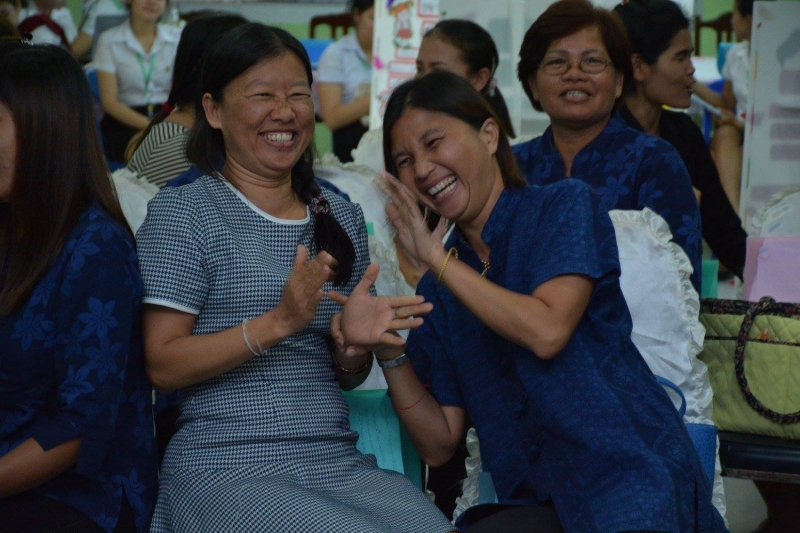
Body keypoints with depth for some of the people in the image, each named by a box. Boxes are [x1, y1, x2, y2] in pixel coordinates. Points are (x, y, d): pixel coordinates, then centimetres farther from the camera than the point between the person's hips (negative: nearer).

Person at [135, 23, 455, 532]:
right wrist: (279, 323, -19)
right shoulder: (181, 212, 0)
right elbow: (163, 365, -8)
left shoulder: (342, 217, 16)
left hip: (339, 464, 5)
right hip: (227, 468, -5)